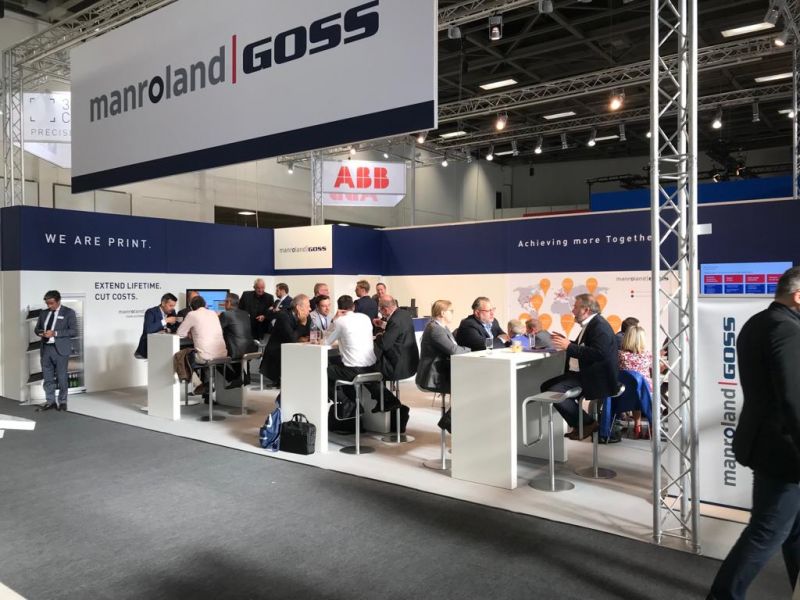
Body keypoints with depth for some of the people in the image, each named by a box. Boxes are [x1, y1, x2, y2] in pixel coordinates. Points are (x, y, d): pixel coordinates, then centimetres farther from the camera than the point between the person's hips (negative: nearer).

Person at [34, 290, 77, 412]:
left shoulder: (68, 312, -3)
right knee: (47, 377, 6)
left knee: (62, 377, 2)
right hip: (46, 349, 5)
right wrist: (41, 332, -4)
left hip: (60, 349, -5)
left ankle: (62, 402, 12)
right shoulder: (44, 313, 13)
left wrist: (55, 333, -18)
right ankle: (50, 401, 15)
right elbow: (37, 329, 21)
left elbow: (74, 331, -10)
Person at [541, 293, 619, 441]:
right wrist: (565, 342, 5)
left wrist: (569, 346, -26)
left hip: (594, 378, -11)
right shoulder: (589, 324, 15)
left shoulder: (600, 326, -16)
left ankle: (587, 423, -4)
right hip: (580, 373, 11)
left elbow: (598, 353, -28)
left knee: (554, 392, -22)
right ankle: (578, 424, 10)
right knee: (546, 386, 7)